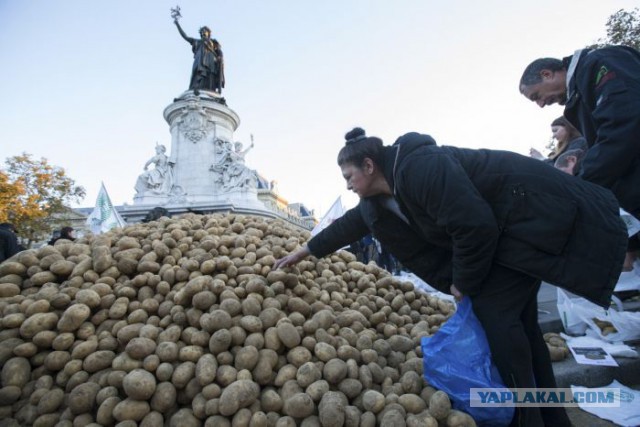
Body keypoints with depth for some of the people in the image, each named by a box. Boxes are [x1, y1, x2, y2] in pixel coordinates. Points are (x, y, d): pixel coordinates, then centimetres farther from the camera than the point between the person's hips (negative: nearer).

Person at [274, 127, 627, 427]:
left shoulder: (419, 168, -29)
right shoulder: (378, 199, 2)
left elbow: (475, 226, -30)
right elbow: (349, 224, 14)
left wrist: (463, 283, -15)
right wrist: (304, 251, 21)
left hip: (535, 213, -9)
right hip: (510, 226, 9)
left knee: (494, 308, -14)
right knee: (515, 315, 9)